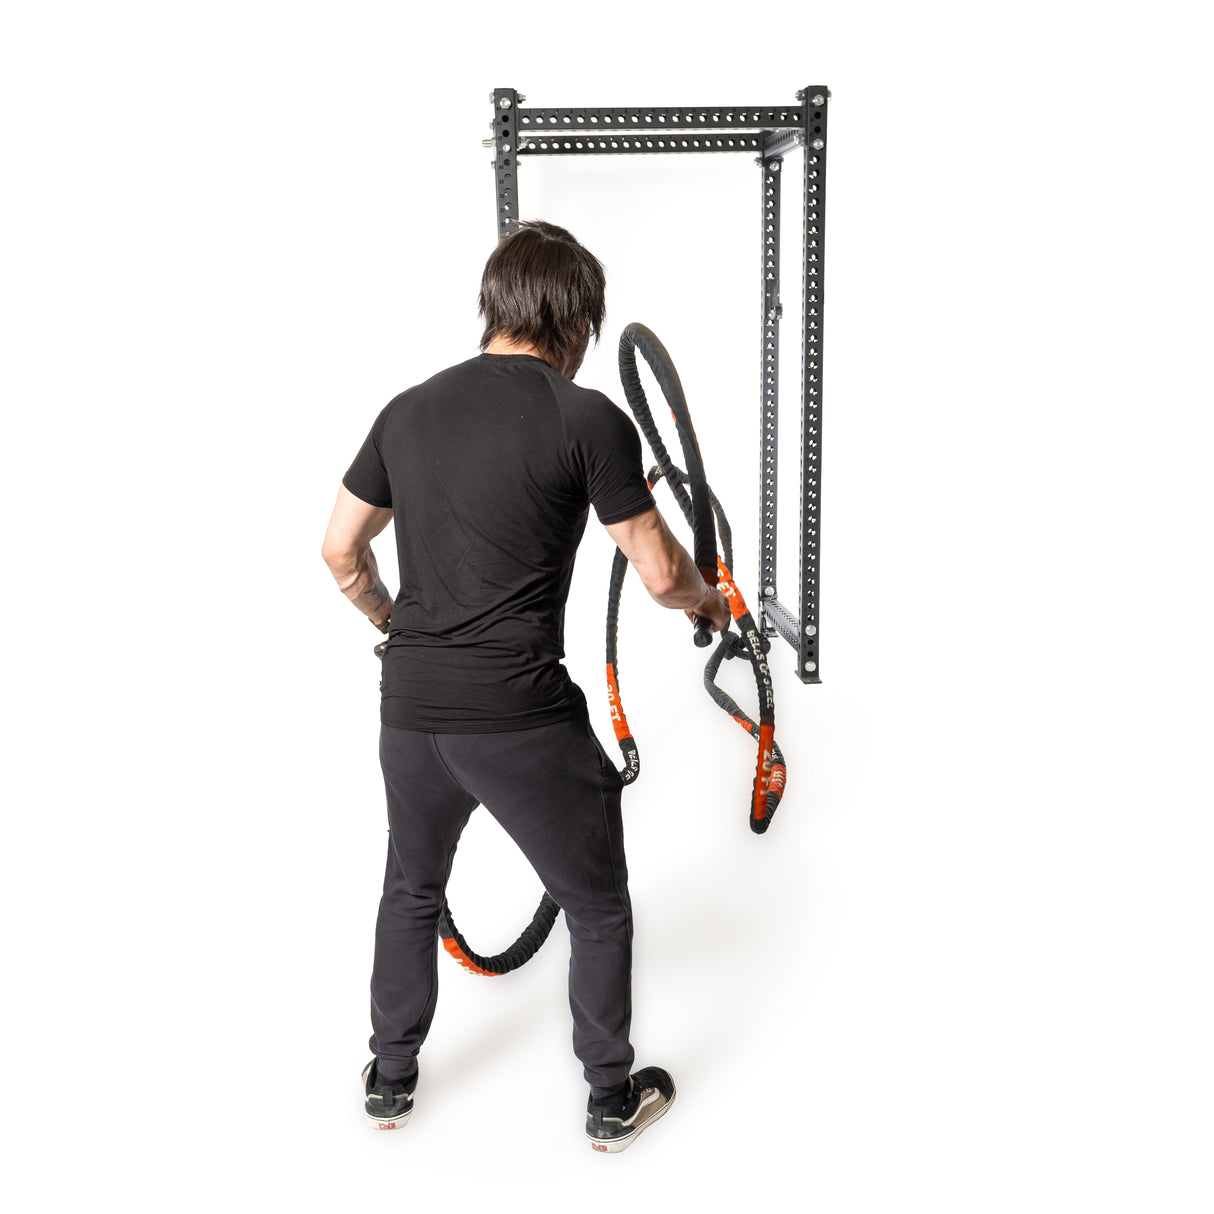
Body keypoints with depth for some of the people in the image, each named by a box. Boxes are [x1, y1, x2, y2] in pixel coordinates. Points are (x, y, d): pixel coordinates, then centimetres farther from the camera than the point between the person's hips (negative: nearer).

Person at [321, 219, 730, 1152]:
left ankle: (391, 1081, 42)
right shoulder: (589, 418, -8)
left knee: (411, 890, 28)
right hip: (524, 722, -5)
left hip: (410, 711, 5)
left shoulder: (410, 409, 7)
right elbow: (660, 573, -3)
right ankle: (614, 1101, 32)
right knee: (599, 909, 17)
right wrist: (709, 600, 18)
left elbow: (341, 552, 14)